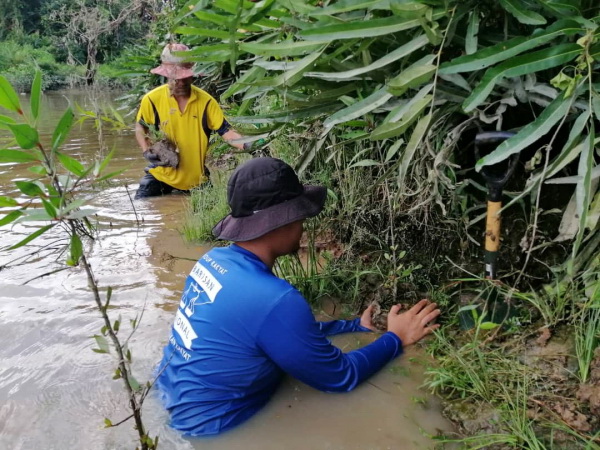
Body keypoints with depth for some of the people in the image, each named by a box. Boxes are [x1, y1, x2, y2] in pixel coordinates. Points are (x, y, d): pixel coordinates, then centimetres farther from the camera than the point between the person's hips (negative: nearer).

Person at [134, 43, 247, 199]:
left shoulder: (206, 101, -11)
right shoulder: (152, 99, -10)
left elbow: (225, 130, -13)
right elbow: (140, 127, 6)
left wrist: (247, 145, -31)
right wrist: (146, 151, -9)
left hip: (196, 176, 0)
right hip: (162, 172, 0)